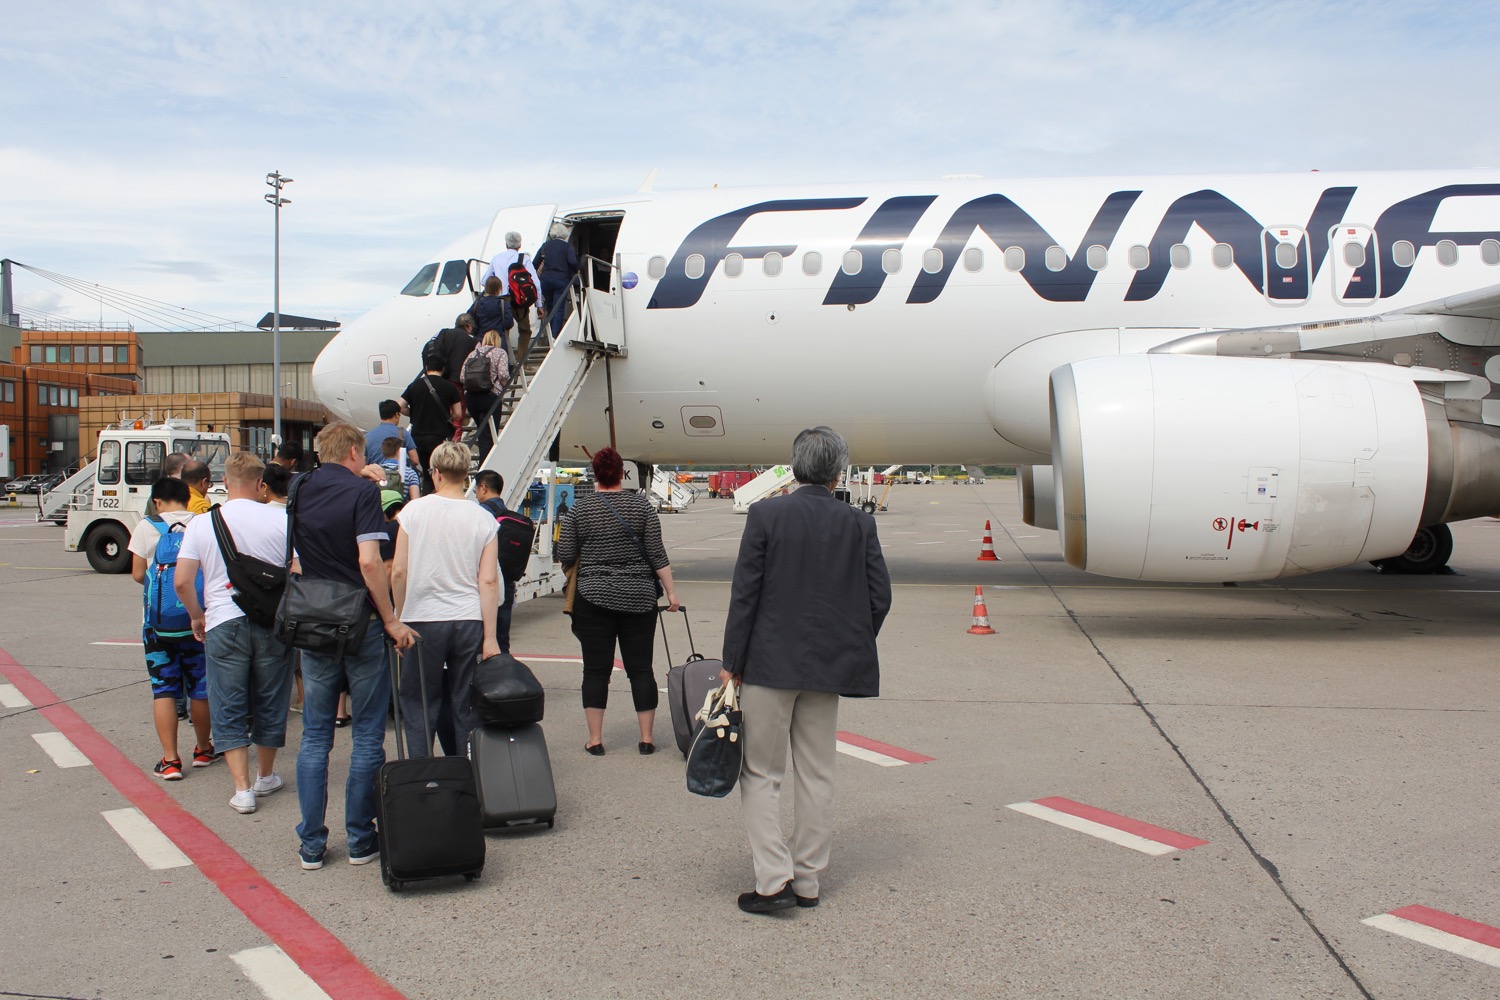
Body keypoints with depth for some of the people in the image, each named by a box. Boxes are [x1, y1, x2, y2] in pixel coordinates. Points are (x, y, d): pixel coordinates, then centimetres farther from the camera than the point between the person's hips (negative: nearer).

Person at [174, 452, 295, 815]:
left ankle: (242, 788, 2)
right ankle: (265, 776, 30)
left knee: (228, 710, 8)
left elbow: (182, 581, -2)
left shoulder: (201, 523, 0)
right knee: (269, 703, 15)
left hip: (223, 622, 0)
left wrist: (197, 617, 14)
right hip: (272, 621, 0)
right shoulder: (281, 519, -4)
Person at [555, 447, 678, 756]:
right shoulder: (641, 505, -1)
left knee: (596, 669, 4)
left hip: (594, 597, 0)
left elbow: (565, 556, 0)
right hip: (638, 598, 1)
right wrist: (671, 592, 2)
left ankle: (595, 739, 6)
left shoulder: (580, 507, -2)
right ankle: (646, 738, 10)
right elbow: (657, 554, -4)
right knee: (641, 668, 6)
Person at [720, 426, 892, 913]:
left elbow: (745, 593, -9)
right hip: (830, 668, 3)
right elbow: (880, 595, 0)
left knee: (761, 773, 7)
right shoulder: (859, 524, -1)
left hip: (771, 662, -3)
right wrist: (851, 648, 13)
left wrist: (732, 662, -3)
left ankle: (773, 880, 0)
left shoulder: (766, 514, -9)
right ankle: (807, 881, 20)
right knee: (817, 775, 13)